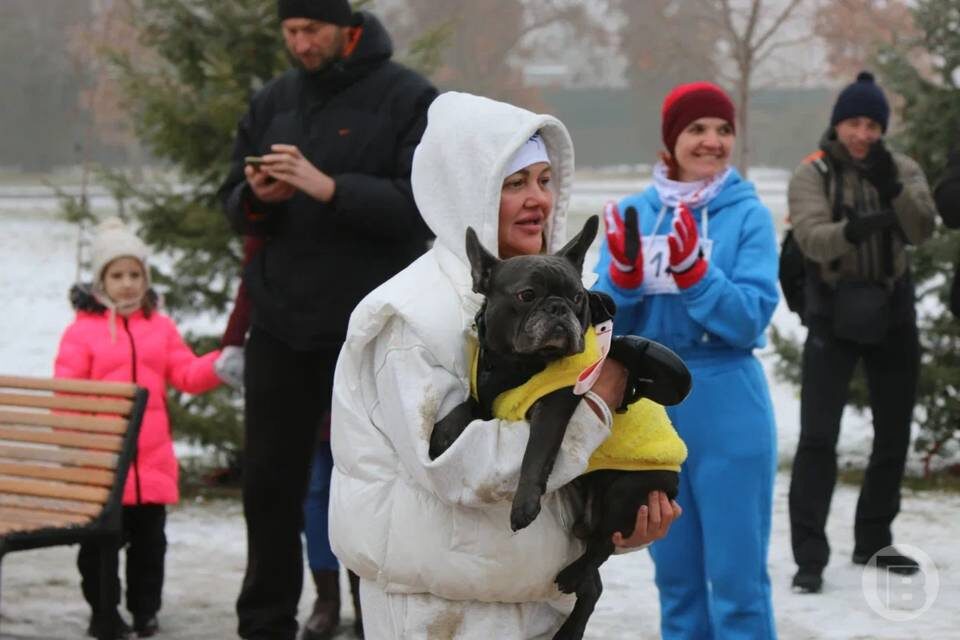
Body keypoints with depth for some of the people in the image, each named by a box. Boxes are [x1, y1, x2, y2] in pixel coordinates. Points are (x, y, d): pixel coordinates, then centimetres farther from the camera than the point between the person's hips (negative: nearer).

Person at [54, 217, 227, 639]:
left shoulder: (160, 327, 11)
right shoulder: (83, 329, -2)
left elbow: (187, 374, 6)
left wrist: (220, 366, -14)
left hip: (152, 458, 4)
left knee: (149, 537, 11)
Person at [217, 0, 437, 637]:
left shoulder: (407, 99, -5)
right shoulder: (274, 101, 11)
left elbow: (426, 204, -15)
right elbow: (234, 202, 13)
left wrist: (329, 188, -25)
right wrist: (256, 197, -12)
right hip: (280, 322, 5)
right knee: (270, 482, 9)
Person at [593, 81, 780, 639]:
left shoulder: (749, 215, -4)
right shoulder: (635, 214, 5)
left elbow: (750, 321, -12)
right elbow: (608, 325, 2)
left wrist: (692, 270, -24)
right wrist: (624, 273, -16)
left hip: (728, 414, -4)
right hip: (650, 409, 4)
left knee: (737, 577, -2)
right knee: (676, 574, 14)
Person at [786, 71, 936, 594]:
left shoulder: (902, 170, 2)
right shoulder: (813, 173, -7)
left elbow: (923, 230, -13)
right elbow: (811, 236, -23)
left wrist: (891, 188, -28)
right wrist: (852, 229, -43)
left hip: (892, 316, 4)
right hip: (834, 318, -4)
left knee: (893, 434, 12)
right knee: (818, 436, -11)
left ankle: (873, 541, 28)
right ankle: (809, 556, -11)